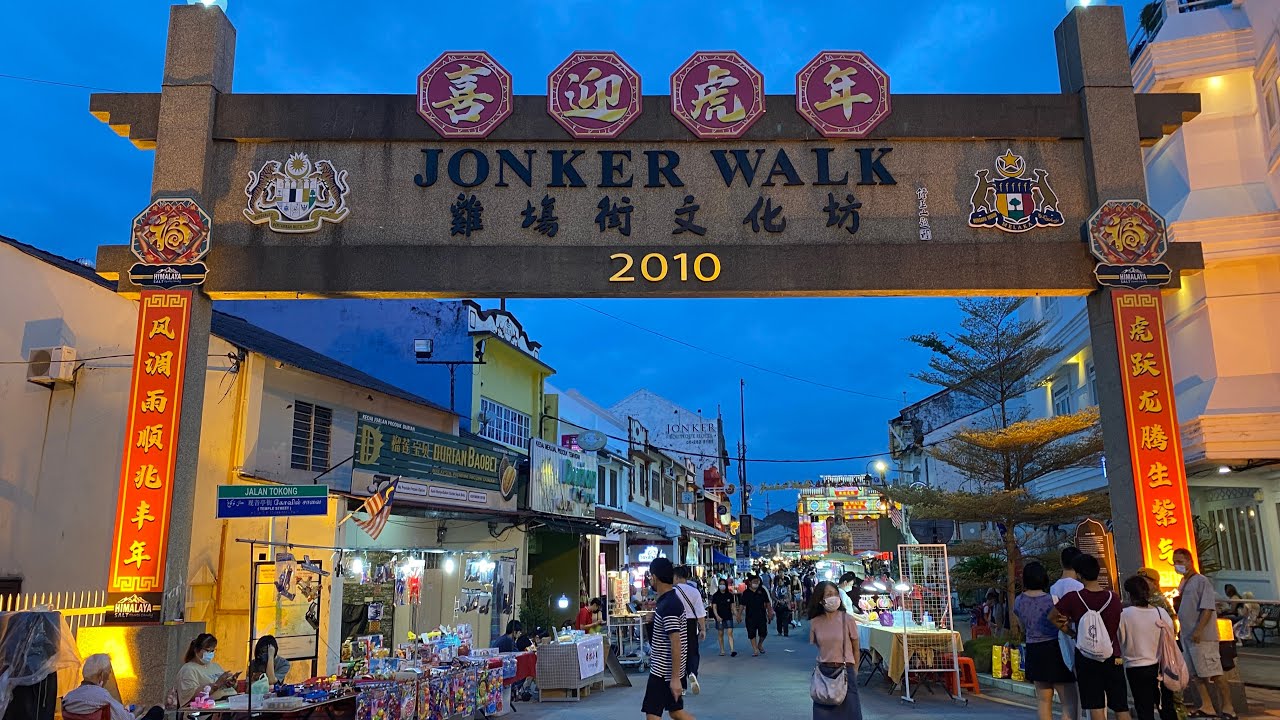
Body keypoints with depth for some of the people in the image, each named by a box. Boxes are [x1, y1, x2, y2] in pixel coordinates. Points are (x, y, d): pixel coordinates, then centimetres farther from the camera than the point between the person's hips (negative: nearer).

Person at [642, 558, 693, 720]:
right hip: (665, 669, 9)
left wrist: (675, 678, -24)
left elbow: (676, 643, -25)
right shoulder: (668, 600, 9)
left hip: (664, 672, -9)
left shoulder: (668, 605, -22)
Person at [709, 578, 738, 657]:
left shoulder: (730, 595, 5)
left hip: (728, 617, 0)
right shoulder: (715, 595, -1)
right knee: (720, 634, 7)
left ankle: (732, 650, -15)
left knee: (730, 633, -10)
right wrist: (717, 616, -19)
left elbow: (732, 606, 11)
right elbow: (714, 607, -5)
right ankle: (722, 651, 16)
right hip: (719, 617, 0)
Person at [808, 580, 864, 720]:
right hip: (823, 672, 2)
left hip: (845, 672, -2)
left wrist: (854, 672, 6)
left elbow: (855, 648, 1)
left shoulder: (847, 619, -8)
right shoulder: (814, 622, -2)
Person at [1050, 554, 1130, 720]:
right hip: (1113, 658, 2)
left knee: (1095, 707, 4)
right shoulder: (1114, 598, -5)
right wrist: (1074, 619, 3)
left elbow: (1052, 617, 0)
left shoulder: (1073, 598, -12)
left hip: (1086, 657, -2)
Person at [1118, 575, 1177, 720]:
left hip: (1137, 669, -3)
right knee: (1167, 707, 18)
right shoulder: (1161, 612, -6)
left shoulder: (1124, 615, -16)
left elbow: (1119, 643, -8)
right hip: (1161, 667, 3)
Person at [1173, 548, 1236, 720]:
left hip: (1202, 636, -9)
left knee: (1214, 672, -3)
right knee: (1197, 673, 11)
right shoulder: (1183, 584, 15)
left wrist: (1198, 630, -24)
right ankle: (1207, 705, 18)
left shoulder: (1201, 581, -11)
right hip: (1187, 635, 9)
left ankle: (1227, 706, 6)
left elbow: (1207, 608, -18)